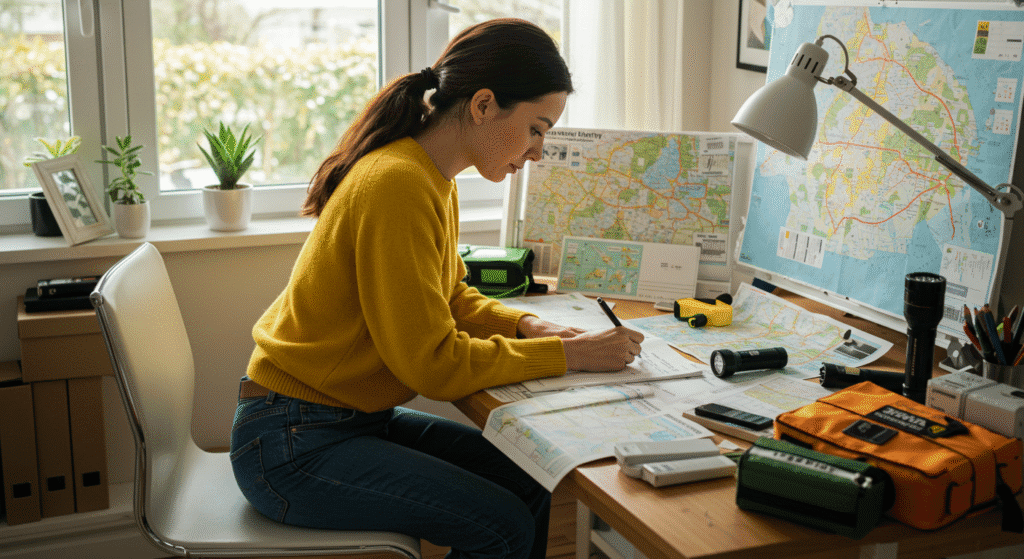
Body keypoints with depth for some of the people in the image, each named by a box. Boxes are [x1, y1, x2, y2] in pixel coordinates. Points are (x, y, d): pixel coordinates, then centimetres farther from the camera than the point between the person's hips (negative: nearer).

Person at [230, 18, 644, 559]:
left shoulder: (434, 179, 5)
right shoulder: (398, 185, -25)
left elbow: (449, 298, 16)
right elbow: (433, 362, -23)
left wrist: (525, 325, -2)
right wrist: (566, 355, -17)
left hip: (356, 415, 9)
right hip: (292, 444, -9)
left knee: (528, 482, 0)